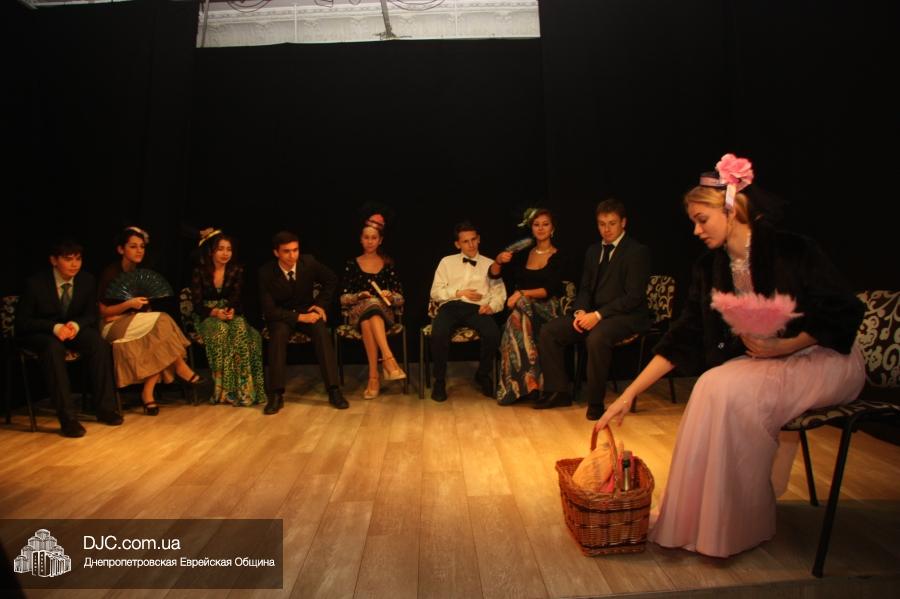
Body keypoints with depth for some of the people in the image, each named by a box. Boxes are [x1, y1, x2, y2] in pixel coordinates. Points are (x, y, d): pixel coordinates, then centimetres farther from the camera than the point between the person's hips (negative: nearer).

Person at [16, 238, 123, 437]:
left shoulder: (87, 280, -4)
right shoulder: (36, 283, -15)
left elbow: (91, 315, 4)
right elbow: (21, 322, -11)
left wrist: (76, 324, -21)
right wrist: (54, 327, -29)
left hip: (73, 328, 4)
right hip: (39, 333, -3)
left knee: (99, 343, -28)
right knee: (54, 348, -38)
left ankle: (105, 408, -21)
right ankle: (67, 417, -39)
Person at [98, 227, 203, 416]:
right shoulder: (110, 273, -8)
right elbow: (102, 312, -9)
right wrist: (128, 304, -23)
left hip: (137, 326, 6)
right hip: (114, 329, -6)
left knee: (158, 336, -27)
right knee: (163, 320, -26)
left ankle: (148, 392, -24)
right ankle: (181, 368, -16)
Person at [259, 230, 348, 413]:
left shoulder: (308, 262, -12)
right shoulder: (266, 273, -18)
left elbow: (331, 280, 6)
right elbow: (269, 310, -18)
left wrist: (321, 304, -3)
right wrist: (299, 317, -27)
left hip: (307, 311, 2)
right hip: (281, 316, -1)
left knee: (321, 331, -29)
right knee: (279, 333, -34)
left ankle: (333, 390, -28)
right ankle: (276, 394, -28)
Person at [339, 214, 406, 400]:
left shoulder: (388, 264, 11)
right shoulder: (352, 264, 10)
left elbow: (400, 299, 8)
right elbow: (343, 298, 7)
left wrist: (390, 296, -14)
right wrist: (359, 296, -12)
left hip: (385, 313, 0)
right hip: (358, 313, 0)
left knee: (369, 320, -37)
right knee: (369, 305, -37)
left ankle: (374, 377, -42)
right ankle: (389, 360, -45)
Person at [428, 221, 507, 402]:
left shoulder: (489, 264, 21)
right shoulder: (447, 262, 20)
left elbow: (499, 293, 12)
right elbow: (435, 292, 11)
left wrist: (492, 306, -10)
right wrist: (459, 293, -3)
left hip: (477, 308, 1)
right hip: (451, 306, 0)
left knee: (493, 334, -32)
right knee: (438, 334, -35)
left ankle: (483, 375, -2)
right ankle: (439, 380, -12)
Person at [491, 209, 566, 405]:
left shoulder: (558, 256, 3)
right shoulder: (524, 253, 15)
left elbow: (551, 290, -10)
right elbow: (493, 274, 15)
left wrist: (522, 293, -20)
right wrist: (499, 260, -6)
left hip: (546, 308, -3)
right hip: (523, 307, 3)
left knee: (519, 316, -36)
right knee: (518, 319, -34)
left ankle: (520, 384, -29)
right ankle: (528, 382, -27)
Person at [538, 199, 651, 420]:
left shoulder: (637, 251, -6)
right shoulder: (593, 251, 16)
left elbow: (634, 296, -14)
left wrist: (598, 315, -21)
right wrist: (581, 311, -6)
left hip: (626, 316, -7)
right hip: (593, 314, 7)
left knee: (596, 338, -37)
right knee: (548, 331, -8)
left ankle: (595, 402, -21)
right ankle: (559, 391, 1)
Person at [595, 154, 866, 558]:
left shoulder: (790, 251, -15)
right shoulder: (709, 269, 0)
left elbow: (846, 312, -11)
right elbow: (683, 337, -2)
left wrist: (784, 346, -25)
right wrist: (629, 395, -7)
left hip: (826, 359, -5)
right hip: (761, 361, 5)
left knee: (731, 391, -29)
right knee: (712, 388, -24)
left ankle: (742, 524, -13)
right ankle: (704, 518, -12)